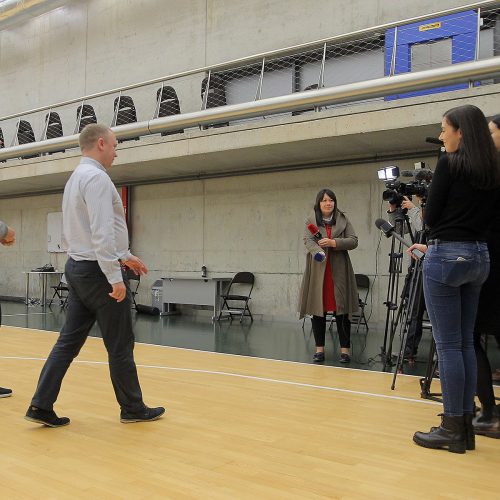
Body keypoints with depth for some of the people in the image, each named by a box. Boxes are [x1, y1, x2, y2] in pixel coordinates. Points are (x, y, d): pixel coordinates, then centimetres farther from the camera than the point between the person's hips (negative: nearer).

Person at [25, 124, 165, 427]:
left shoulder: (76, 178, 16)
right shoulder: (96, 177, -16)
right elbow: (102, 233, -24)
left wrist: (123, 256, 23)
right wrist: (115, 276, -24)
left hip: (78, 268, 10)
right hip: (99, 272, -9)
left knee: (69, 342, 11)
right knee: (120, 346, 3)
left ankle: (42, 405, 11)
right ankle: (133, 409, 16)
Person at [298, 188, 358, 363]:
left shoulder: (343, 220, 10)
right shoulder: (310, 221, 8)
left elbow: (353, 241, 3)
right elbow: (308, 241, -7)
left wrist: (333, 243, -13)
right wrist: (318, 252, -28)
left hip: (339, 271, 0)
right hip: (317, 271, 0)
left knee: (342, 311, 0)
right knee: (318, 311, 3)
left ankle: (345, 349, 8)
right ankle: (319, 349, 13)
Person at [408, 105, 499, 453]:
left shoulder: (450, 163, -9)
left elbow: (431, 216, -8)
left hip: (448, 256, -8)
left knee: (448, 345, -3)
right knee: (466, 343, 12)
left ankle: (452, 428, 4)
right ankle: (465, 424, 17)